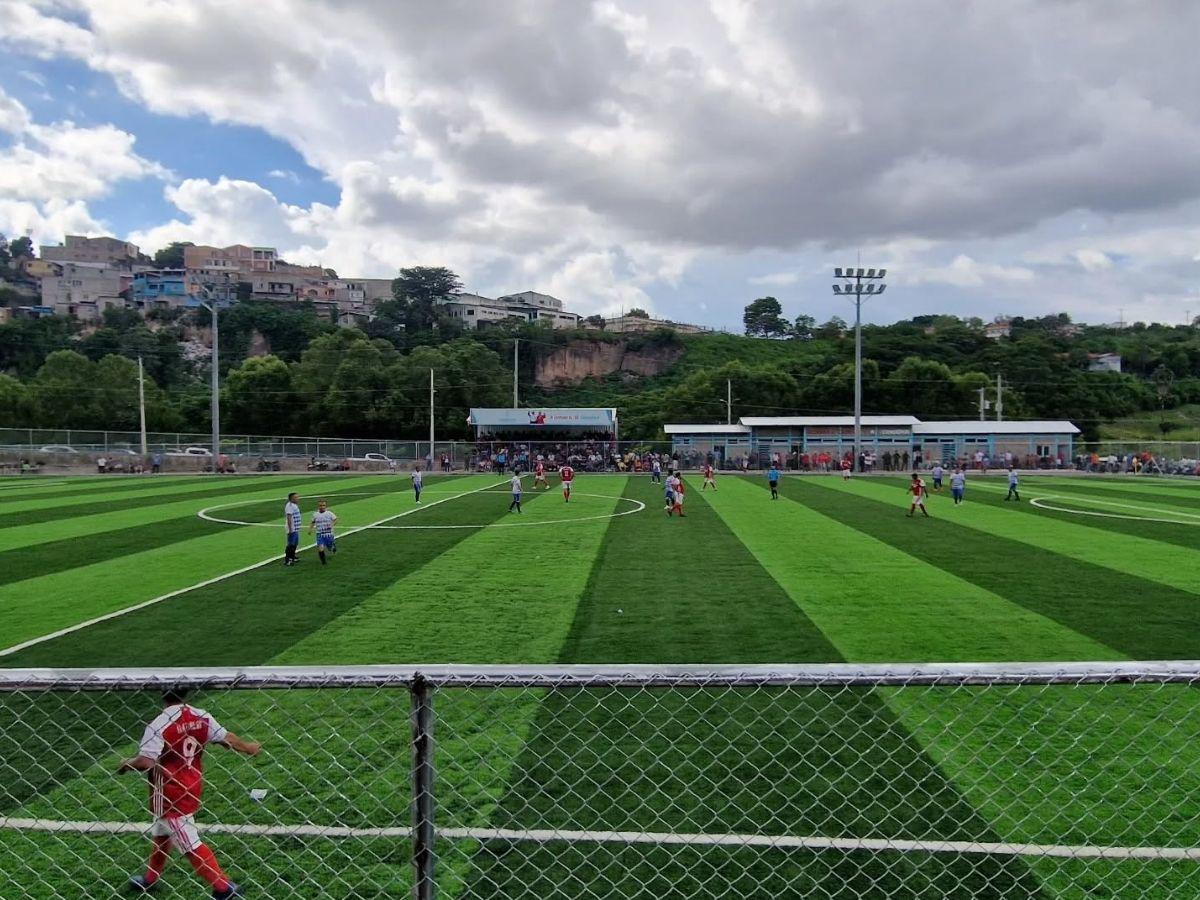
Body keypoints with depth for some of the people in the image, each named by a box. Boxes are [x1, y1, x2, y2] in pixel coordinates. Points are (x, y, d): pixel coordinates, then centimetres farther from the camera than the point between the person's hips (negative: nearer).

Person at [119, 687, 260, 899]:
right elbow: (227, 738, 1)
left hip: (169, 793, -7)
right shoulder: (202, 717, -3)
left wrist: (126, 764, -2)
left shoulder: (159, 724, -20)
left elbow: (146, 762, -24)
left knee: (190, 843, -2)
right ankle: (150, 879, 45)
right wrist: (248, 748, 18)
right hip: (192, 788, 7)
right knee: (161, 832, 28)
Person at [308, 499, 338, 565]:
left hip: (328, 534, -1)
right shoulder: (315, 514, 3)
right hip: (320, 534, 1)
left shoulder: (329, 513, -5)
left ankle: (334, 544, 47)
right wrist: (310, 529, 2)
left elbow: (336, 520, -3)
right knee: (320, 549, -14)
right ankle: (323, 562, 5)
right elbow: (312, 522, 17)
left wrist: (332, 524, -22)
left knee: (330, 549, 10)